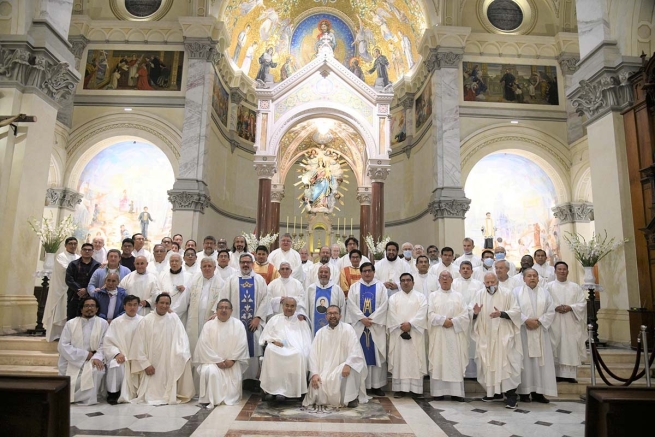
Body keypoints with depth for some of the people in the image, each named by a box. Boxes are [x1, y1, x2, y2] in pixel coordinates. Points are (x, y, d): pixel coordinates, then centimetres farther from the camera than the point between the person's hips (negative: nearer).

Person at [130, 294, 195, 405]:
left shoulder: (174, 318, 0)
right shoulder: (146, 321, -8)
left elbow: (182, 338, -6)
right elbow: (138, 345, -7)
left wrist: (183, 353, -24)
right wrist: (146, 364, -11)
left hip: (169, 363, 2)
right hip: (152, 364, -2)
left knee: (184, 360, -25)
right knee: (150, 397, -11)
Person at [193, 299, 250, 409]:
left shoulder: (238, 324, 3)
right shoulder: (208, 325, 2)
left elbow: (242, 344, -3)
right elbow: (204, 345, -7)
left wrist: (231, 359, -13)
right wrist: (217, 360, -14)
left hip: (232, 361, 1)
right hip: (213, 360, 0)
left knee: (234, 376, -22)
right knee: (210, 372, -29)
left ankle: (229, 399, 4)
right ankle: (210, 399, -12)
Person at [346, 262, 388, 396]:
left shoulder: (381, 287, 7)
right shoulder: (354, 287, 8)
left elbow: (383, 305, -3)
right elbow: (351, 304, -2)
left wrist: (372, 319, -12)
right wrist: (362, 318, -14)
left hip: (376, 325, 0)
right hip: (359, 325, 0)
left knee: (376, 354, 1)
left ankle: (377, 385, 7)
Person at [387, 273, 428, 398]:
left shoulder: (421, 297, 9)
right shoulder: (393, 298, 12)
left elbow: (422, 313, -4)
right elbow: (392, 314, 0)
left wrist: (410, 324, -15)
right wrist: (401, 326, -13)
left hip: (415, 333, 0)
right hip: (398, 333, 1)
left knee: (415, 359, -1)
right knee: (399, 359, -1)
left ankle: (416, 387, 4)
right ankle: (399, 388, 2)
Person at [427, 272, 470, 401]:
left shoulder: (459, 296, 11)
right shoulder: (433, 296, 9)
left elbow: (465, 315, 1)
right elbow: (430, 314, -2)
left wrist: (453, 321, -12)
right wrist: (443, 320, -15)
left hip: (455, 335, 1)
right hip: (438, 335, -1)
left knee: (456, 362, 0)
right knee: (438, 362, -1)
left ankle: (456, 392, 5)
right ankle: (438, 391, 4)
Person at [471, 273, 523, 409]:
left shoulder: (507, 293, -1)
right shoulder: (479, 294, 5)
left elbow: (516, 311, -7)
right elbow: (472, 314, 4)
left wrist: (501, 314, -22)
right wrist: (475, 312, -20)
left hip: (503, 336, -3)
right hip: (485, 336, 3)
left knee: (506, 364, -7)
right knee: (488, 364, 7)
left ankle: (511, 396, -1)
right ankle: (494, 392, 22)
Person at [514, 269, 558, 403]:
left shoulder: (545, 292, 11)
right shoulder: (517, 291, 4)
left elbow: (551, 311, 3)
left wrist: (539, 321, -10)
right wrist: (526, 320, -15)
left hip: (541, 332, 3)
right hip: (523, 331, -2)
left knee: (541, 361, 2)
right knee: (525, 360, -2)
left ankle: (538, 392, 8)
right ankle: (524, 392, 3)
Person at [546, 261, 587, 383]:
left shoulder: (575, 287, 11)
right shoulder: (549, 286, 6)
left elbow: (583, 302, 3)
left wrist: (570, 307, -12)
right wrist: (555, 308, -16)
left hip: (571, 322, 2)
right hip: (554, 321, -1)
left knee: (571, 347, 0)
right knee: (556, 347, -2)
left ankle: (570, 374, 6)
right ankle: (557, 374, 4)